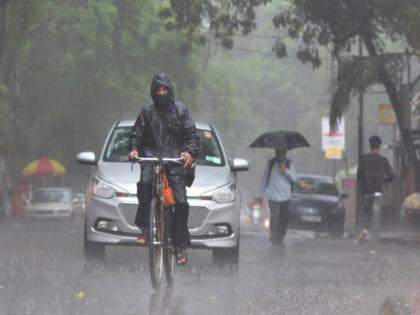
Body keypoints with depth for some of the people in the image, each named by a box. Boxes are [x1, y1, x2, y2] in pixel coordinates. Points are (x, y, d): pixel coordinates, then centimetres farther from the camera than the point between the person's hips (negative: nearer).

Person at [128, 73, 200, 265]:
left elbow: (192, 135, 5)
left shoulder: (181, 110, 10)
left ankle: (181, 247, -3)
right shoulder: (147, 112, 14)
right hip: (152, 155, 0)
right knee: (144, 182, -33)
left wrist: (189, 152, -15)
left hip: (176, 158, 0)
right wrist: (134, 149, -7)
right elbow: (137, 133, 15)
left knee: (181, 201, -10)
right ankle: (144, 228, -24)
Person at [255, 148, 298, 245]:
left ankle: (280, 240, 13)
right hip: (274, 196, -3)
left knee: (284, 219, 3)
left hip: (285, 197, 3)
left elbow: (294, 179, 2)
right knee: (274, 218, -10)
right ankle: (274, 240, -3)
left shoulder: (288, 164, 8)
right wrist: (260, 194, 3)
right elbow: (264, 178, 4)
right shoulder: (271, 163, 1)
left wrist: (285, 171, -14)